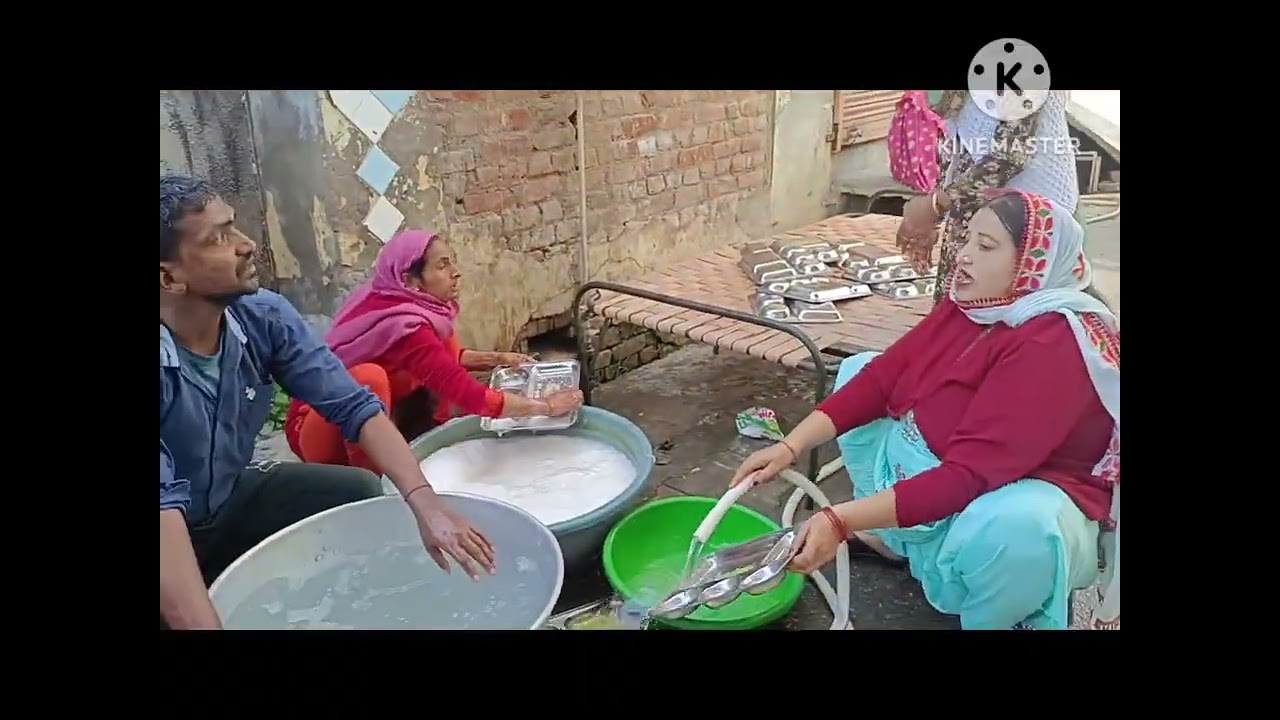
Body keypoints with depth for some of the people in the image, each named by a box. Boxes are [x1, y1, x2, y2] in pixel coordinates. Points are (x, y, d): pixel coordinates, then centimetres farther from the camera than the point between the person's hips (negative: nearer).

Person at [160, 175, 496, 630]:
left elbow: (354, 406, -18)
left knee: (365, 494, -10)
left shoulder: (264, 316, -16)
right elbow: (164, 506, -40)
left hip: (230, 500, 5)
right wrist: (204, 623, -50)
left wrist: (425, 503, -30)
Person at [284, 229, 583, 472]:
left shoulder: (400, 301, -6)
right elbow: (469, 396, -36)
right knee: (370, 377, -36)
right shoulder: (404, 325, -31)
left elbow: (445, 358, 12)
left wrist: (497, 359, -2)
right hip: (317, 428, -8)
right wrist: (545, 406, -28)